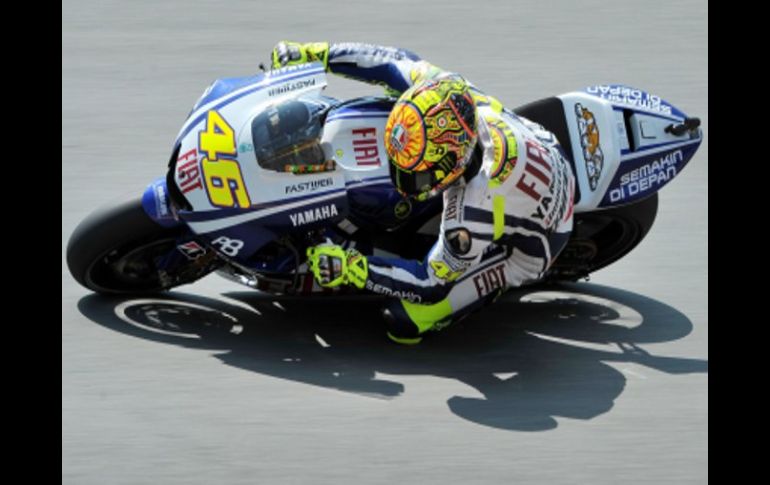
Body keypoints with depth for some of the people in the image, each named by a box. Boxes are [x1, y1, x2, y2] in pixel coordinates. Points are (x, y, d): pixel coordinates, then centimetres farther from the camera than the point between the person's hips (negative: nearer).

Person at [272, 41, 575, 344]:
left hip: (522, 245, -7)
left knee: (405, 322, -13)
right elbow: (395, 62, -10)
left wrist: (351, 268, -33)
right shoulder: (447, 96, -29)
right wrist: (317, 54, -10)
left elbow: (434, 283, -30)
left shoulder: (475, 209, -44)